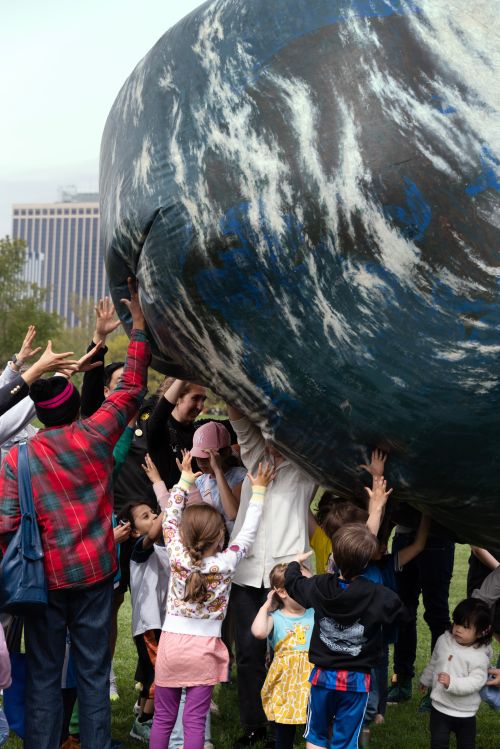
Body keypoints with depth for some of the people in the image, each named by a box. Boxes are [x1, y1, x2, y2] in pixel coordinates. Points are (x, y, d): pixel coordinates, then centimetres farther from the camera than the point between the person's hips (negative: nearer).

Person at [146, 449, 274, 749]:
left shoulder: (178, 557, -7)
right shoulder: (226, 563, -10)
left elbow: (171, 516, 5)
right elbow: (248, 532, 2)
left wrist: (185, 479, 14)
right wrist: (259, 490, 9)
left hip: (172, 643, 1)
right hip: (203, 648, -1)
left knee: (163, 718, 12)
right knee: (195, 721, 4)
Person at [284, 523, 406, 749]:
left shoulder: (319, 587, -8)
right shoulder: (377, 595, -19)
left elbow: (291, 582, 11)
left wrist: (294, 563, 32)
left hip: (323, 674, 2)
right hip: (356, 679, -2)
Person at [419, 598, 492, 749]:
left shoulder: (479, 656, -21)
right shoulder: (444, 641, -6)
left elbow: (476, 681, -28)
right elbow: (433, 663, 12)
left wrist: (452, 683, -40)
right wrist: (425, 680, 26)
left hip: (465, 713, -3)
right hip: (440, 708, 3)